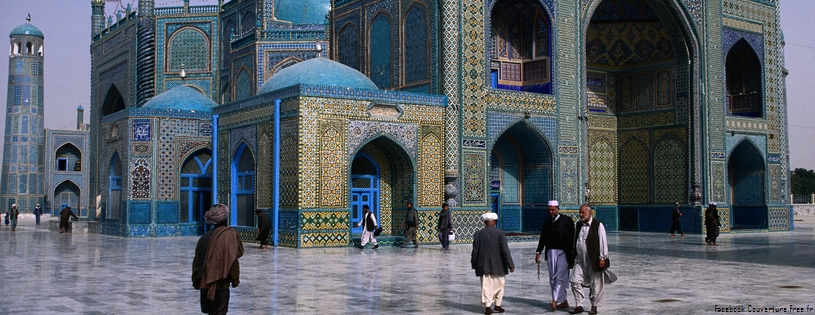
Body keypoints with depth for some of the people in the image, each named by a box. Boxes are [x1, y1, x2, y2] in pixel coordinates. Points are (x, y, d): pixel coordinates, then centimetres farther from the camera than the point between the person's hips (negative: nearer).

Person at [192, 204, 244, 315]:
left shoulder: (205, 236, 8)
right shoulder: (229, 234, -9)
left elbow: (197, 260, 10)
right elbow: (232, 259, -13)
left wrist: (196, 279, 17)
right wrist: (235, 278, -5)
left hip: (205, 281, 6)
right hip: (220, 282, -6)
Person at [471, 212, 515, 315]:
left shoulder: (478, 234, -2)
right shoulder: (500, 233, -9)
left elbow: (475, 251, 1)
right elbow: (505, 251, -10)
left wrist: (474, 264, 13)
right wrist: (510, 265, -5)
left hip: (484, 266, 1)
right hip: (498, 266, -1)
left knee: (486, 286, 5)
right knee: (499, 285, 14)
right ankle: (498, 305, 18)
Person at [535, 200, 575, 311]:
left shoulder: (567, 220, -5)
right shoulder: (547, 221, 9)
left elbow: (572, 238, -5)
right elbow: (543, 238, 15)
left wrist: (572, 255, -8)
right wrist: (538, 252, 9)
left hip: (563, 252, -5)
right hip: (550, 252, 5)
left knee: (560, 277, -11)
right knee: (553, 278, 6)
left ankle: (555, 301, -17)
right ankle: (564, 301, 14)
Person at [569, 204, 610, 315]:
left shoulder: (598, 225, -8)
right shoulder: (579, 225, 11)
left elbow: (603, 242, -9)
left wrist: (602, 258, -12)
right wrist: (573, 254, 17)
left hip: (593, 260, -5)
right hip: (579, 259, 5)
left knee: (595, 285, 4)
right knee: (575, 282, -1)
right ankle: (579, 306, 7)